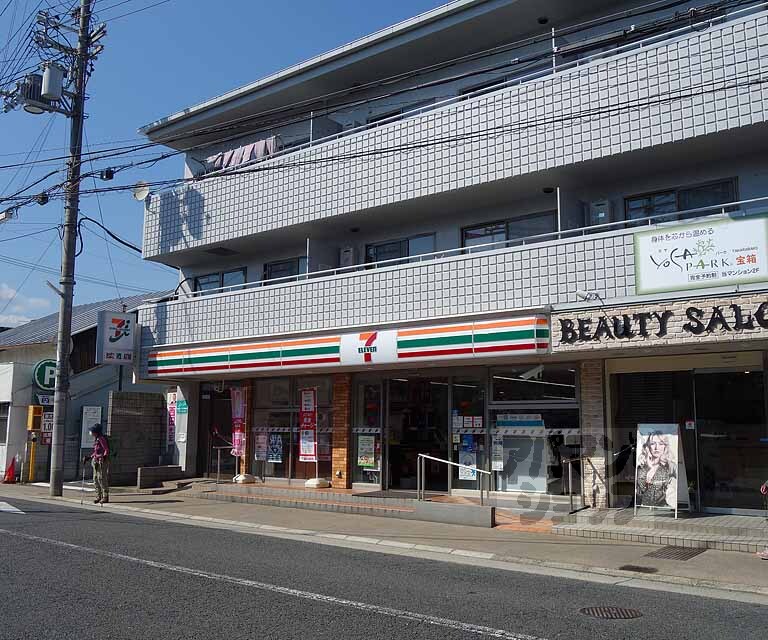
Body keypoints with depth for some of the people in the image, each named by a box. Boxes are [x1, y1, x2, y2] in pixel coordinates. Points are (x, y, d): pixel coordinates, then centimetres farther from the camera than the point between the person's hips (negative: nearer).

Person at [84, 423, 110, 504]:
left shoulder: (102, 438, -13)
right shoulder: (96, 439, 16)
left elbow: (107, 450, -18)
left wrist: (104, 457, -32)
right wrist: (88, 457, 22)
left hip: (102, 461, -10)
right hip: (96, 461, 10)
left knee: (102, 478, -10)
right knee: (96, 479, 11)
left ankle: (105, 497, -5)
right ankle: (99, 496, 18)